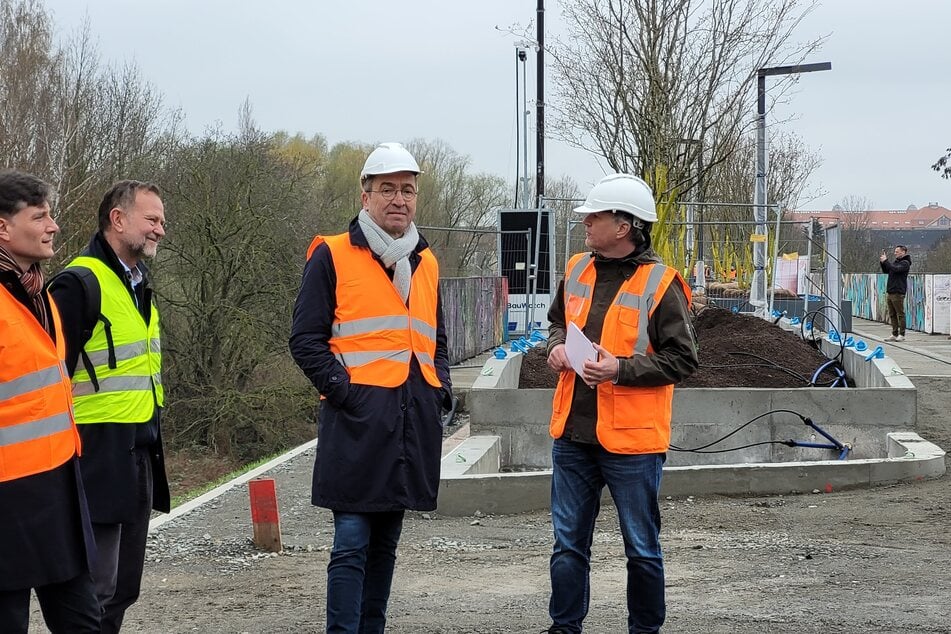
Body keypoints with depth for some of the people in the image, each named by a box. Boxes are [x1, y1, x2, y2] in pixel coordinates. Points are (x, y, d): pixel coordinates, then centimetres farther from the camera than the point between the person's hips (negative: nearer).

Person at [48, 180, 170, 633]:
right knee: (96, 594, -8)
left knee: (122, 591, 13)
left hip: (139, 458, 9)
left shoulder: (138, 286, 16)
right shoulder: (80, 283, -13)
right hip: (99, 461, -9)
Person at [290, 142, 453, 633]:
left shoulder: (426, 262, 17)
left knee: (385, 542, 12)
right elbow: (306, 339, -5)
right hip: (357, 417, -6)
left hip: (413, 422, 6)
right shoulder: (332, 256, -2)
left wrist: (441, 390, 10)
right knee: (352, 543, -8)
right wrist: (341, 389, -15)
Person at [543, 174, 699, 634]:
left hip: (631, 440, -6)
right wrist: (556, 346, 3)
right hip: (573, 435, 6)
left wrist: (621, 369, -20)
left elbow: (682, 359, -12)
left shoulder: (660, 284, -11)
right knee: (568, 543, 12)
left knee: (642, 549, 7)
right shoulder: (577, 271, 8)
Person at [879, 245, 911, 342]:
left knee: (900, 314, -4)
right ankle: (894, 334, 12)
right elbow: (885, 271, 22)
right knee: (892, 315, 9)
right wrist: (883, 262, 8)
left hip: (898, 293, -8)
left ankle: (901, 335, -1)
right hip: (889, 292, 8)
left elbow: (895, 269, -22)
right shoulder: (895, 262, 18)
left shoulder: (905, 263, -7)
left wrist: (885, 261, -16)